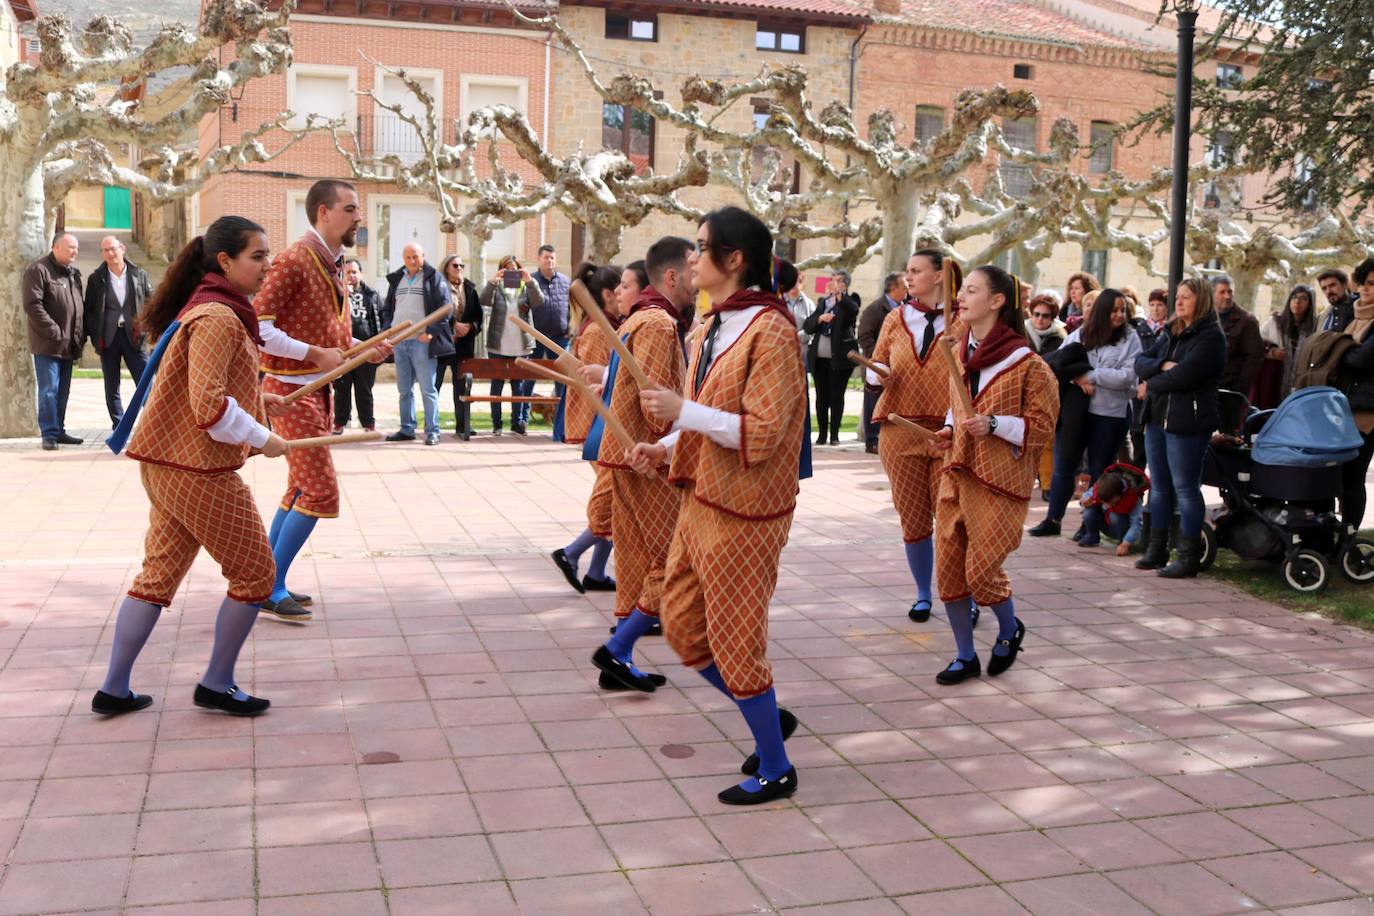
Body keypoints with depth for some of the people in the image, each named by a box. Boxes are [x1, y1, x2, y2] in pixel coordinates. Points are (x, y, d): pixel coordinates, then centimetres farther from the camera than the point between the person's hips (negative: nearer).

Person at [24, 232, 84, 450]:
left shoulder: (73, 271, 15)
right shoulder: (38, 270, -10)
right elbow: (33, 305, -17)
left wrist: (80, 334, 10)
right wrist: (54, 332, -19)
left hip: (68, 344, 7)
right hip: (47, 344, -7)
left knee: (63, 390, 12)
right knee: (49, 390, -7)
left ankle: (59, 430, 20)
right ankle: (49, 434, -4)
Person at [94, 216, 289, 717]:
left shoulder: (209, 309, 14)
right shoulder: (218, 318, -18)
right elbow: (210, 407, -25)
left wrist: (255, 397, 17)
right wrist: (262, 439, -15)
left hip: (168, 464, 10)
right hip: (198, 469, -10)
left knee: (157, 575, 14)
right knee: (254, 573, 4)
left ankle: (114, 689, 20)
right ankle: (217, 685, 15)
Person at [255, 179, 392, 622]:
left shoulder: (332, 266, 12)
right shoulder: (293, 261, -16)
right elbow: (259, 327, -22)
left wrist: (363, 348, 4)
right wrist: (317, 354, -23)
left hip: (317, 388, 10)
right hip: (292, 390, -10)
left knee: (301, 489, 14)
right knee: (321, 490, -10)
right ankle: (272, 590, 0)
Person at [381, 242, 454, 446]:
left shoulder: (434, 278, -1)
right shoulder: (396, 279, 17)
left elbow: (446, 307, -8)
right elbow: (387, 308, 23)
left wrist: (431, 332, -16)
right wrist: (387, 329, 7)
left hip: (422, 341, -6)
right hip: (399, 341, 6)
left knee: (427, 389, -5)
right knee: (404, 389, 11)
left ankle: (432, 431, -1)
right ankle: (407, 429, 18)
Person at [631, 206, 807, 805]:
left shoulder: (769, 329, -17)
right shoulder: (717, 325, 11)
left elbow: (761, 431, -23)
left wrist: (682, 410, -24)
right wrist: (666, 447, 3)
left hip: (741, 510, -9)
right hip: (700, 499, 9)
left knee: (734, 641, 1)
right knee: (683, 627, 15)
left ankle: (774, 770, 20)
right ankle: (768, 717, 33)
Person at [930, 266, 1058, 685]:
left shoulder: (1026, 363, -12)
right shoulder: (960, 353, 9)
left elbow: (1042, 425, -8)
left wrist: (994, 424, -20)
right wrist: (949, 429, 8)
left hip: (999, 479, -6)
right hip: (957, 472, 7)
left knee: (982, 571, -4)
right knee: (948, 567, 4)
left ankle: (1010, 631, 28)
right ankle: (965, 656, 19)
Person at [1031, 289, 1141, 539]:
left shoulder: (1130, 338, -2)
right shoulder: (1080, 334, 4)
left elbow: (1127, 376, -13)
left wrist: (1091, 376, -16)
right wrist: (1076, 378, -15)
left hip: (1110, 414, -2)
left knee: (1099, 471, 8)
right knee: (1063, 466, 8)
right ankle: (1053, 519, 19)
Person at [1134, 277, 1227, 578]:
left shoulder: (1211, 337, -9)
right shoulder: (1170, 334, 18)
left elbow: (1183, 376, -19)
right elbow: (1141, 362, 8)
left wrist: (1149, 386, -5)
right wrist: (1162, 366, -12)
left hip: (1187, 423, -8)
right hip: (1157, 418, 8)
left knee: (1185, 488, -3)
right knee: (1159, 486, 13)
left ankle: (1189, 556, 4)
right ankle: (1156, 549, 21)